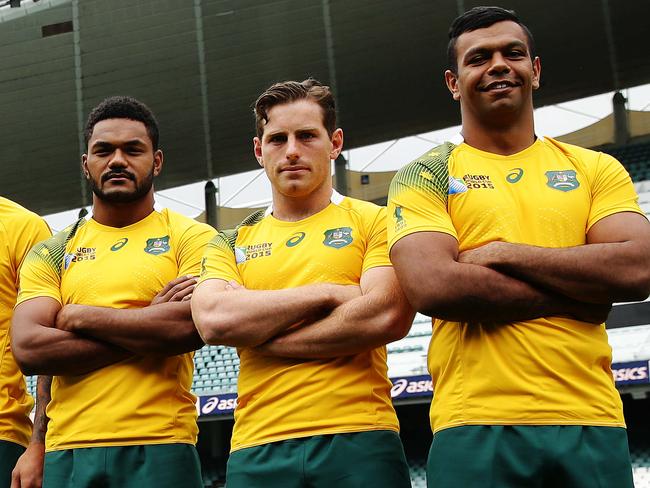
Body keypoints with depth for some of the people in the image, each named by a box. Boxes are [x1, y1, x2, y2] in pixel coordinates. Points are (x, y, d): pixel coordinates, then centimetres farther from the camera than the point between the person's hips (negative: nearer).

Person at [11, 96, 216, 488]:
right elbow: (28, 348, -3)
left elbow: (194, 326, -12)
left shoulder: (190, 236, 4)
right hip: (67, 451, 2)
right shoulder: (51, 253, 11)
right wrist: (150, 325, -7)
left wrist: (79, 316, -4)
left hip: (160, 448, -2)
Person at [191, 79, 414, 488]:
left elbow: (387, 317, -11)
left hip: (359, 442, -2)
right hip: (257, 451, 2)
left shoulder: (374, 222, 6)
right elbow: (213, 320, -6)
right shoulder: (231, 244, 13)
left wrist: (257, 333, -5)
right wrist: (330, 293, -7)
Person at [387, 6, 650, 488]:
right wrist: (578, 293, -7)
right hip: (475, 429, -2)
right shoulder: (426, 176, 6)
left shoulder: (596, 169, 12)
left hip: (592, 423, 2)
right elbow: (431, 286, -11)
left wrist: (501, 254, -8)